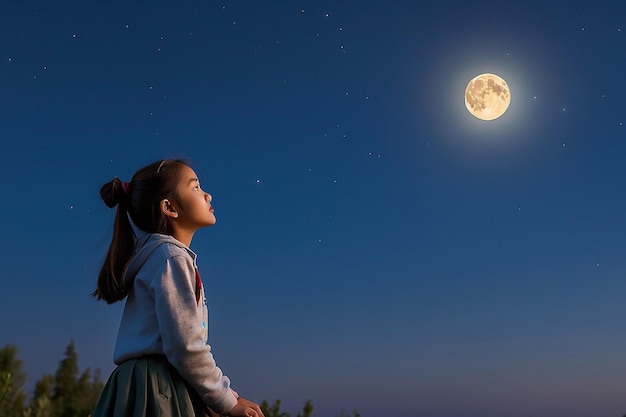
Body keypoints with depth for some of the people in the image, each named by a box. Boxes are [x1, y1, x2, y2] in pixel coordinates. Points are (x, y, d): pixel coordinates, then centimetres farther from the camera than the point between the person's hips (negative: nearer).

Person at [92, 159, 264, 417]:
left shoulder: (159, 255, 17)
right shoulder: (170, 255, -11)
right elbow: (185, 347, -19)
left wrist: (221, 392, 10)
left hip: (161, 389, 9)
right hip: (157, 391, -9)